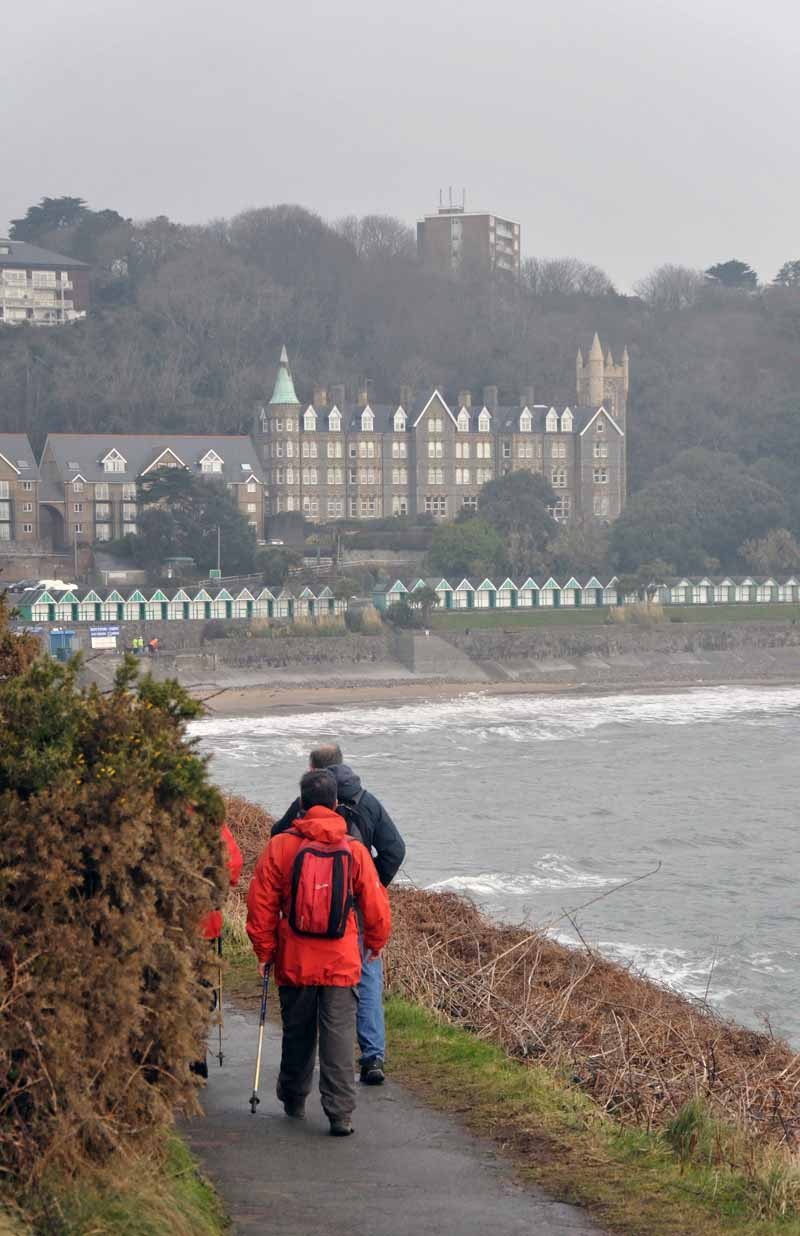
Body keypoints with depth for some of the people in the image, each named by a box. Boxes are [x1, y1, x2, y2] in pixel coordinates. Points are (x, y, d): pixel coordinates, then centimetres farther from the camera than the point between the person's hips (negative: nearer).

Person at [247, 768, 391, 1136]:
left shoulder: (280, 847, -5)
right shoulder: (354, 850, -4)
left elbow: (261, 904, -3)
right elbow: (375, 904, 3)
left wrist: (264, 950, 8)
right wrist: (376, 944, 20)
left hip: (294, 963, 1)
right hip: (342, 964, -1)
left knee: (297, 1033, 16)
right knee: (339, 1035, -2)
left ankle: (293, 1100, 33)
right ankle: (341, 1113, -8)